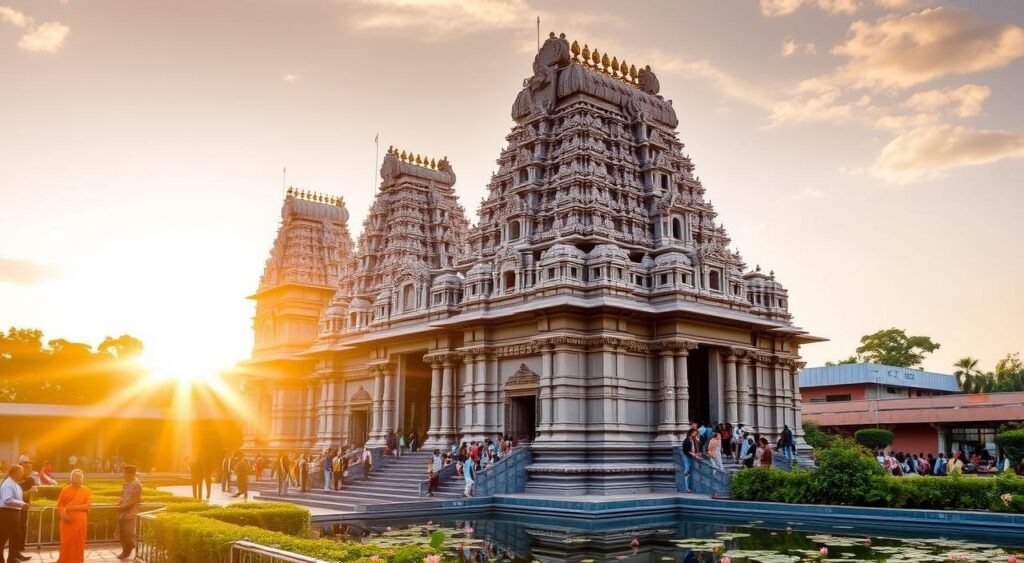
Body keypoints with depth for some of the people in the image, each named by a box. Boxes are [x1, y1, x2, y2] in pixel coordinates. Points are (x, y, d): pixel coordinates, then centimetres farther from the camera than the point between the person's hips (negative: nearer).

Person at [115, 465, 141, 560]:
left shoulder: (137, 484, -11)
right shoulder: (126, 483, 15)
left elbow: (136, 499, -16)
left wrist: (124, 506, -19)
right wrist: (119, 504, 3)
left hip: (130, 512, -8)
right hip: (122, 512, 8)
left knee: (128, 533, -5)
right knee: (121, 532, 10)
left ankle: (128, 552, 9)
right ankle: (125, 551, 20)